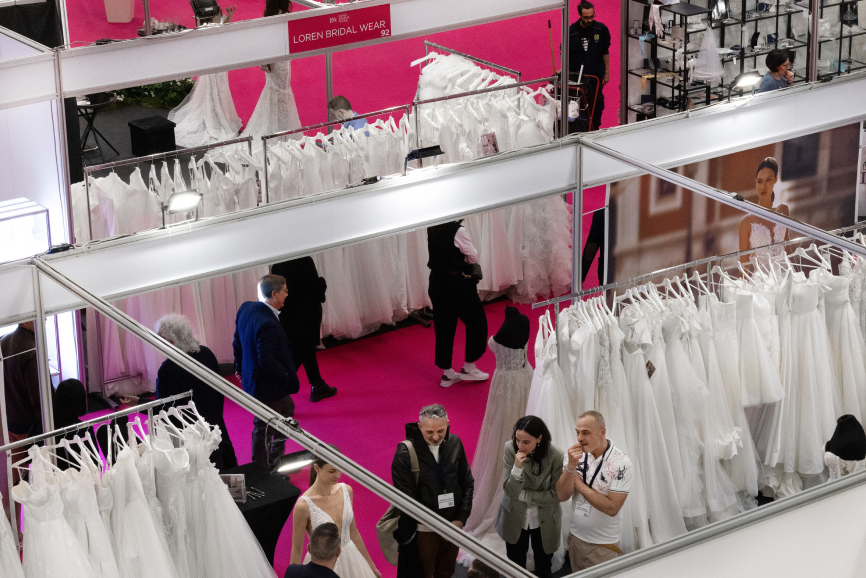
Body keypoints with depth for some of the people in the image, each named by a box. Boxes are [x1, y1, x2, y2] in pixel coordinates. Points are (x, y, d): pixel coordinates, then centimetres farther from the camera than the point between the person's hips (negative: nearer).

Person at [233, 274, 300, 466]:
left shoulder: (246, 308, -3)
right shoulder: (267, 324, -32)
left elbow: (238, 342, 10)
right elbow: (267, 360, -32)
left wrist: (240, 367, 23)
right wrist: (288, 378, -19)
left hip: (252, 377, 10)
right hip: (267, 388, -10)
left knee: (287, 410, 27)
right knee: (264, 429, 8)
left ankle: (276, 460, 40)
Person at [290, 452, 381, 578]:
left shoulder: (346, 490, -5)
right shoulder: (304, 505, -22)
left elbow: (353, 532, 8)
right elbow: (296, 551, -12)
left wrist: (371, 566, 13)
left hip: (351, 560, 5)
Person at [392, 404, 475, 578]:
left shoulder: (454, 443, -2)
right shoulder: (405, 452, -16)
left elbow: (467, 483, 6)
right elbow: (406, 497, -16)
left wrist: (461, 518, -5)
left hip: (453, 525, 4)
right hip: (423, 530, -4)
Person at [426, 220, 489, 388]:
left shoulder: (431, 230, -2)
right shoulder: (458, 231, -21)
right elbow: (473, 257, -12)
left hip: (436, 283, 7)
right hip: (457, 284, -7)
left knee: (443, 327, 15)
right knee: (477, 322, 13)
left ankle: (447, 374, 23)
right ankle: (469, 368, 18)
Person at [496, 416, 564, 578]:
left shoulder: (555, 456, -22)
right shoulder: (510, 449, -18)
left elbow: (556, 495, -16)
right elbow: (511, 491, -18)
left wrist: (523, 495, -17)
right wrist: (517, 468, -35)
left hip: (544, 521, -1)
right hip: (515, 518, 1)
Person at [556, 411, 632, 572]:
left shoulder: (622, 464, -19)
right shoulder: (575, 454, -4)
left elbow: (612, 508, -22)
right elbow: (562, 496, -8)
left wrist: (580, 485, -16)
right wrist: (571, 467, -24)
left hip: (604, 546, -5)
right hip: (575, 538, 5)